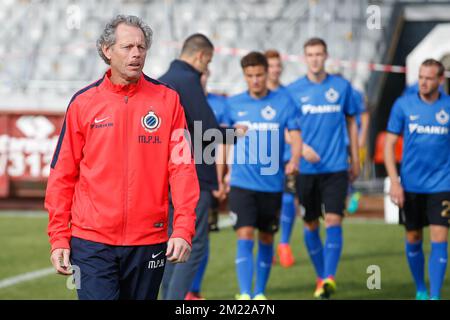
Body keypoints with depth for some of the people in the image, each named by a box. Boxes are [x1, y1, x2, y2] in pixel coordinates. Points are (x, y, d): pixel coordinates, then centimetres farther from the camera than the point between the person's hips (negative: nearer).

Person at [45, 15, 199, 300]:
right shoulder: (83, 102, 3)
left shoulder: (167, 100, 3)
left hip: (149, 242, 1)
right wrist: (59, 237, 0)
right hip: (91, 242, -1)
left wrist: (183, 229, -10)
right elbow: (63, 175, 5)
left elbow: (182, 167, -1)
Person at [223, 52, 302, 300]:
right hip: (242, 184, -1)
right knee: (245, 238, -13)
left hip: (272, 184, 1)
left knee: (266, 240, 11)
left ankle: (260, 293, 25)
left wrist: (294, 160, -26)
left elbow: (295, 135, -6)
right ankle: (245, 295, -16)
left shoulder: (283, 101, 0)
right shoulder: (233, 104, 4)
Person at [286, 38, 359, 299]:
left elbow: (351, 122, 14)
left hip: (336, 167, -1)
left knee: (333, 221, -12)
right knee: (311, 225, 7)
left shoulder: (342, 86, 4)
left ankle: (330, 277, -16)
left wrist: (355, 160, 13)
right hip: (306, 168, 1)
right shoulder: (294, 90, 2)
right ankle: (321, 277, 19)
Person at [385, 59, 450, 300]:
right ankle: (420, 291, 27)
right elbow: (389, 145, 1)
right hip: (410, 186, 1)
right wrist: (394, 181, -7)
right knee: (413, 240, 10)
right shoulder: (403, 105, -1)